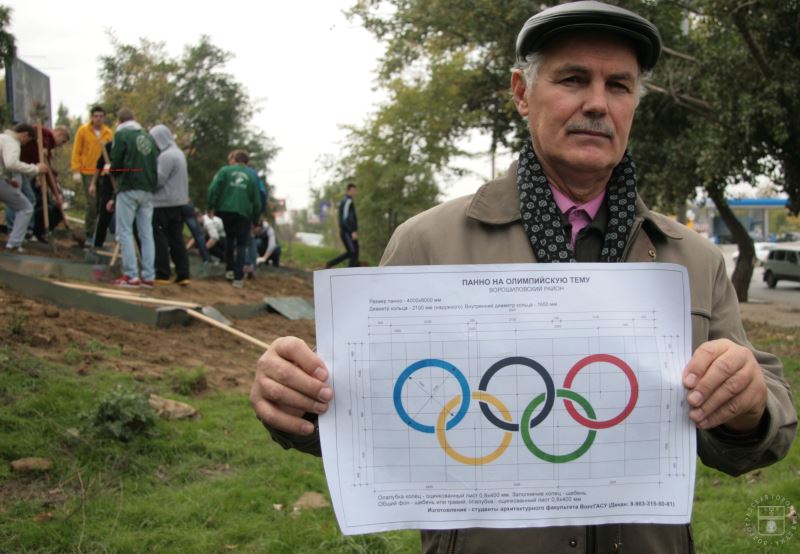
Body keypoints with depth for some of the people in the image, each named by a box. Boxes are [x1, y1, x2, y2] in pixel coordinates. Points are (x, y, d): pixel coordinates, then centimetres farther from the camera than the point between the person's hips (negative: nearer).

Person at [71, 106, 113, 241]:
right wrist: (76, 171, -6)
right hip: (88, 172, -3)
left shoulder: (108, 133, 6)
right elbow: (76, 151, 0)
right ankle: (90, 233, 7)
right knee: (92, 203, -6)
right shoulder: (83, 130, 0)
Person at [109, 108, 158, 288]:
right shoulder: (149, 137, 15)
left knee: (125, 232, 0)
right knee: (146, 233, 7)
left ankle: (131, 276, -6)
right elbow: (156, 164, 13)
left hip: (128, 189, -5)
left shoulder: (121, 134, -1)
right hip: (148, 190, 5)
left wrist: (111, 170, 14)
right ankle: (148, 276, 5)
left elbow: (116, 164, -6)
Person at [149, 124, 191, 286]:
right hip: (178, 201, 9)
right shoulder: (177, 153, 16)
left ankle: (162, 274, 0)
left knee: (160, 238, -1)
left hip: (164, 202, -9)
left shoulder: (167, 155, -15)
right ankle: (183, 274, 6)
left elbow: (158, 179, -17)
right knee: (176, 239, 8)